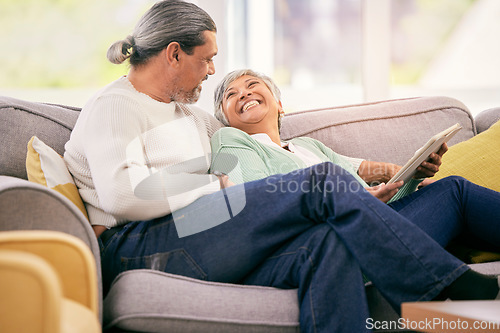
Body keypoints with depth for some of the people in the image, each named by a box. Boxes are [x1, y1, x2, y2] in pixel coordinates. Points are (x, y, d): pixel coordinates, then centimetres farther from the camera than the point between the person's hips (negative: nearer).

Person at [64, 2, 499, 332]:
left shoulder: (186, 113, 32)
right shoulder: (114, 105, 4)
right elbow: (122, 193, -13)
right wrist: (215, 186, -6)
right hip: (136, 248, -8)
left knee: (328, 242, -24)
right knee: (322, 184, -20)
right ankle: (453, 285, -17)